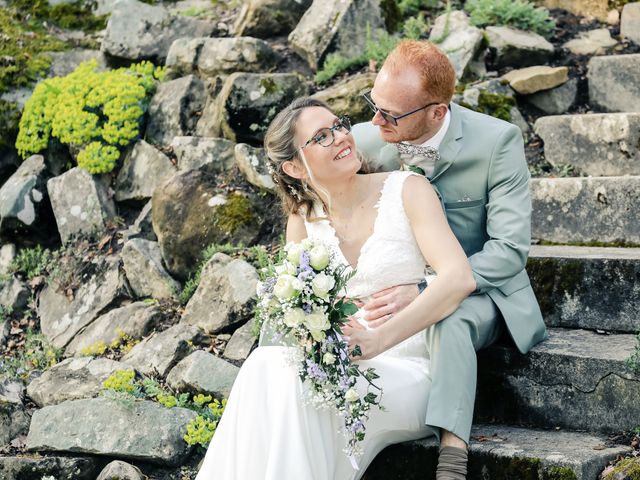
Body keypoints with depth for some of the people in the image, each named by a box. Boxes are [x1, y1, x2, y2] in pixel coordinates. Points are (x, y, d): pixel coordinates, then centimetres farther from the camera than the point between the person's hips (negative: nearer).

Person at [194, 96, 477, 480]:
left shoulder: (406, 190, -4)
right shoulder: (304, 221, 9)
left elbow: (460, 278, -16)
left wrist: (379, 340, -28)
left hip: (411, 373, -4)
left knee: (290, 377, -29)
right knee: (267, 363, -27)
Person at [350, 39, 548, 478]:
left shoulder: (497, 141, -17)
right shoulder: (363, 142, -7)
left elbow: (510, 248, -20)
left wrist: (424, 292, -31)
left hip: (478, 291, -4)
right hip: (400, 289, 4)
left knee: (452, 319, -38)